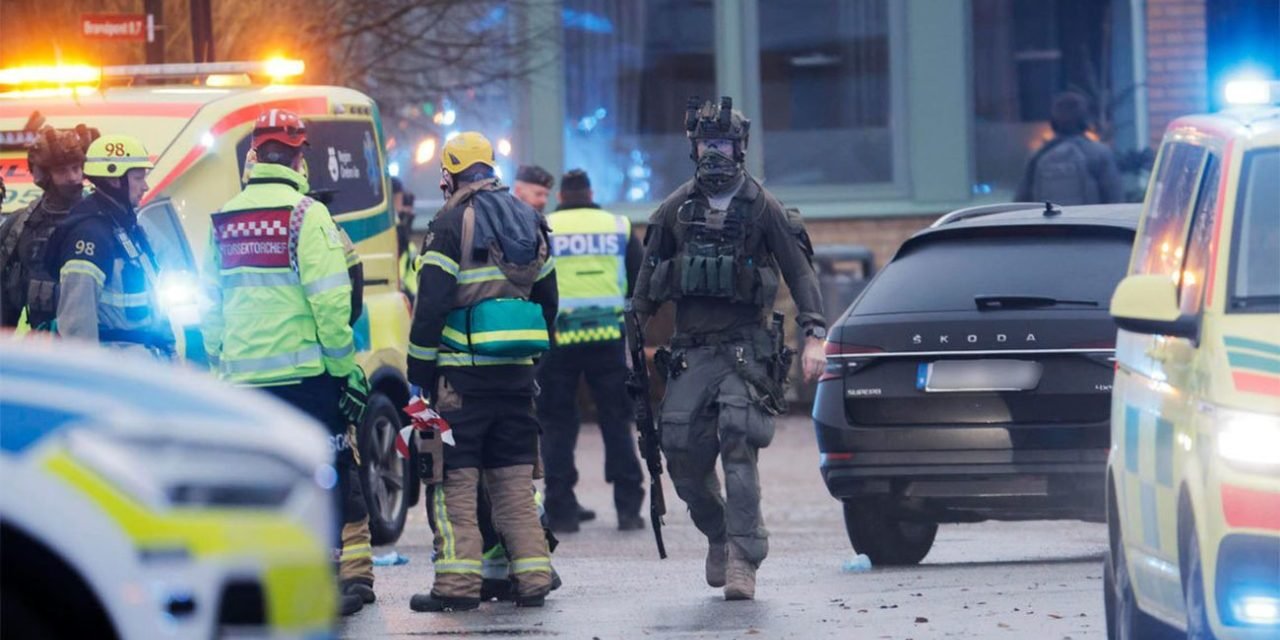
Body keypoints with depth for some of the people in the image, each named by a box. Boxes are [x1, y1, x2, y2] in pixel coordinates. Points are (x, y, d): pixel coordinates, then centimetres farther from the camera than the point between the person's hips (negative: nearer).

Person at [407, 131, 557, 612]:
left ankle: (457, 583, -8)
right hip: (517, 372, 6)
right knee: (515, 480, 11)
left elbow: (431, 302, -12)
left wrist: (419, 370, -7)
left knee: (455, 479, -3)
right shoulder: (529, 222, 14)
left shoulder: (453, 221, -7)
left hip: (463, 371, -6)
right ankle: (532, 578, 7)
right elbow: (547, 297, 20)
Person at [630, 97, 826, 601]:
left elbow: (799, 272, 0)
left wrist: (814, 336, -10)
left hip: (744, 347, -4)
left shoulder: (761, 208, 1)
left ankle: (741, 559, -17)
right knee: (682, 456, -4)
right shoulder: (676, 209, 10)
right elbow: (649, 275, 18)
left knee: (739, 450, -17)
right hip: (690, 350, 4)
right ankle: (718, 536, 20)